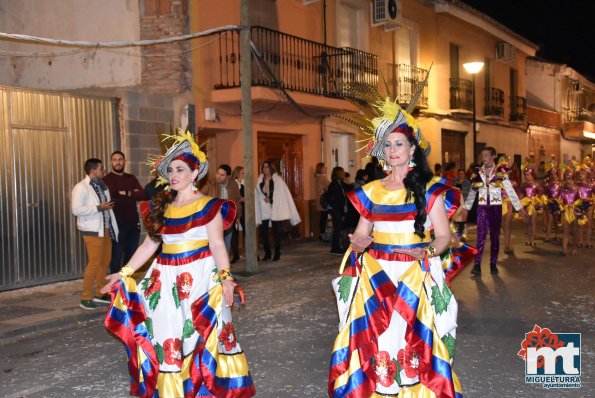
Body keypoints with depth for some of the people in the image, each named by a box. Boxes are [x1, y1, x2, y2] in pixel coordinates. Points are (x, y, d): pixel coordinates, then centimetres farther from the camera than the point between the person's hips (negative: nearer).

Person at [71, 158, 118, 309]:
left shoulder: (102, 185, 13)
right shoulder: (81, 187, -10)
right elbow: (76, 209, -18)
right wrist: (99, 207, -18)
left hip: (105, 229, 8)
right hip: (92, 231, -8)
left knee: (105, 262, 11)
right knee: (94, 263, -8)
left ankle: (99, 293, 24)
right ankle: (86, 298, 1)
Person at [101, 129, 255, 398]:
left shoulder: (208, 206, -6)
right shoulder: (160, 206, 9)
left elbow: (217, 245, -11)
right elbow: (149, 244, 13)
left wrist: (225, 277, -23)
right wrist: (125, 272, 9)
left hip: (199, 278, -5)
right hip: (166, 279, 5)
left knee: (200, 337, 0)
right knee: (166, 338, 8)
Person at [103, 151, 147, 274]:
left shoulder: (131, 178, 13)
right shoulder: (107, 179, -3)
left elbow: (143, 195, 0)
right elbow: (113, 198, -19)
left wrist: (127, 194, -12)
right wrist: (133, 195, -8)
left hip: (133, 222, 5)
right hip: (117, 223, -5)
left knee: (131, 255, 11)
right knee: (116, 256, 1)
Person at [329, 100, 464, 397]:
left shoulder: (429, 189, 0)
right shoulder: (371, 191, 9)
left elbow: (443, 235, -4)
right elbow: (361, 232, 12)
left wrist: (428, 252, -24)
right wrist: (358, 243, -11)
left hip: (415, 275, -3)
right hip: (375, 276, 3)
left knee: (413, 339, -3)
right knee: (374, 338, 1)